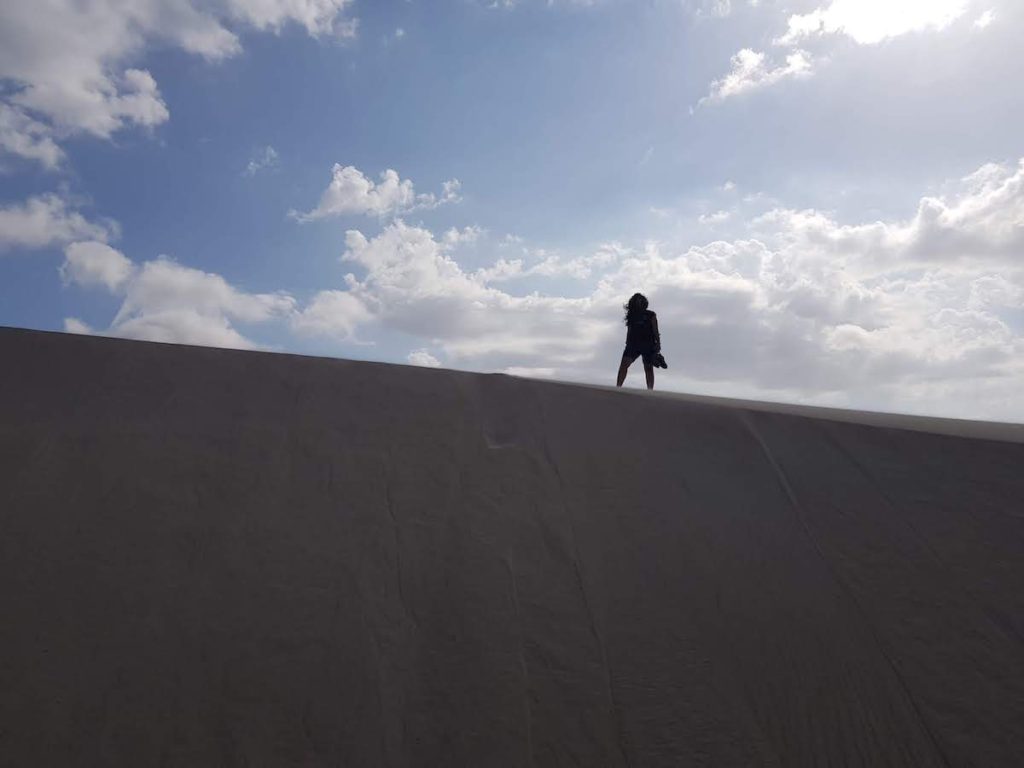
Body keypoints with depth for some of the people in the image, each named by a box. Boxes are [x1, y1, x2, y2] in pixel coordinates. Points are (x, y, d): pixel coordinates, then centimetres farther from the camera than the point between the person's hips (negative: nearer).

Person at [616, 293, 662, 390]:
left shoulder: (650, 315, 8)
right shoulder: (631, 315, 15)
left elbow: (655, 331, 3)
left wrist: (658, 344, -7)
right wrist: (627, 345, 14)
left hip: (648, 345, -2)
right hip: (633, 344, 2)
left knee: (648, 368, -3)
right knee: (623, 365, -12)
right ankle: (618, 387, -13)